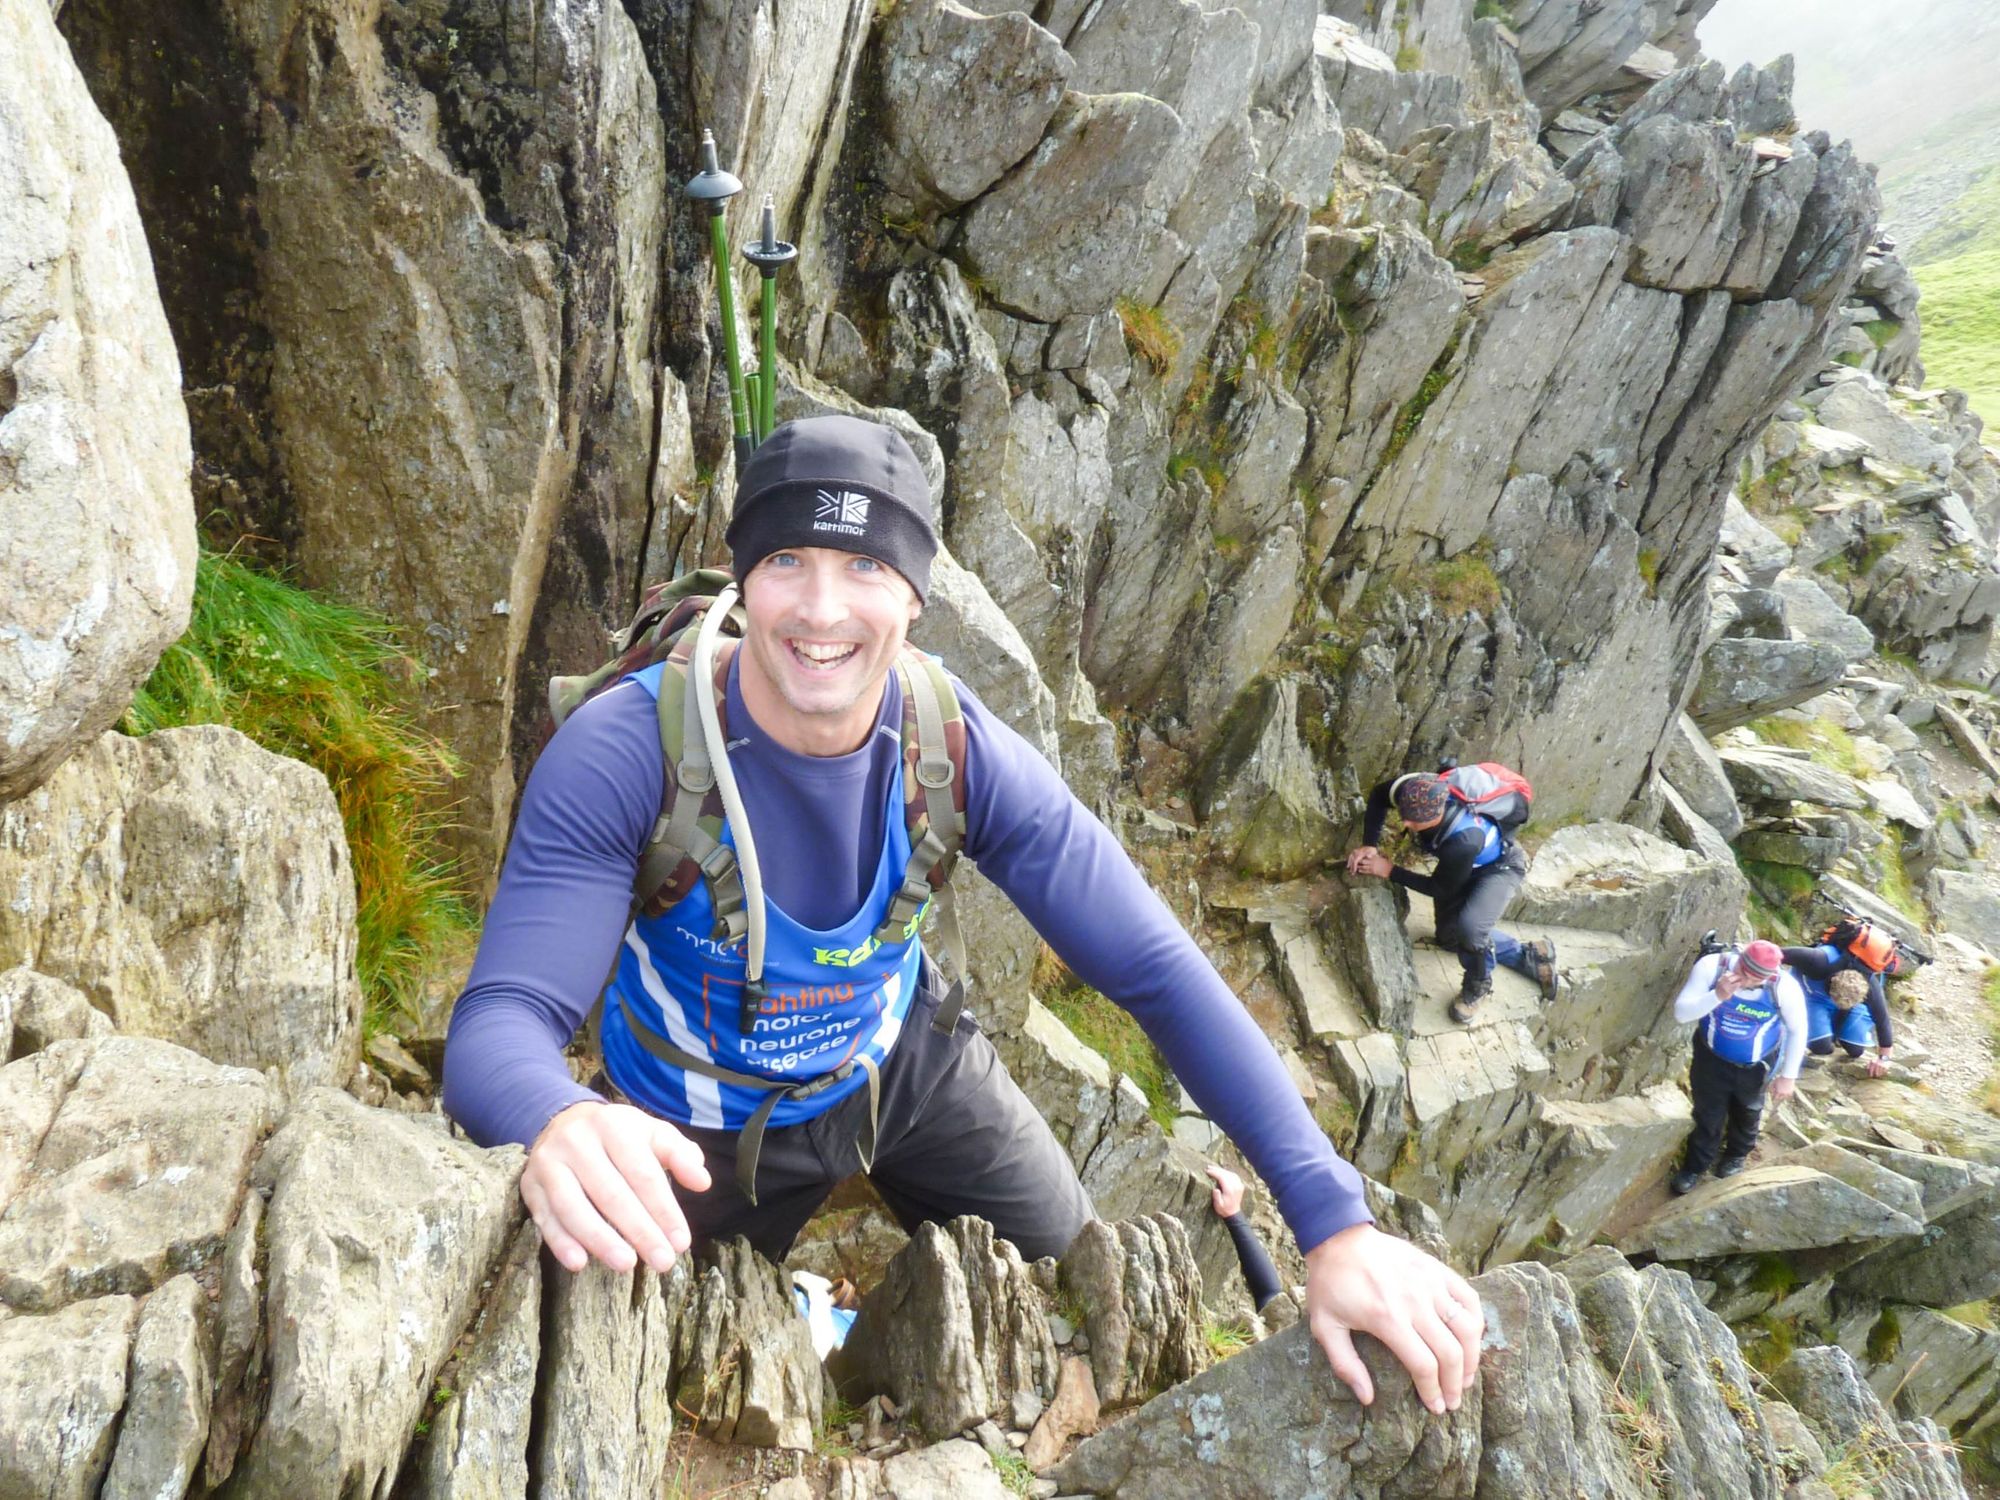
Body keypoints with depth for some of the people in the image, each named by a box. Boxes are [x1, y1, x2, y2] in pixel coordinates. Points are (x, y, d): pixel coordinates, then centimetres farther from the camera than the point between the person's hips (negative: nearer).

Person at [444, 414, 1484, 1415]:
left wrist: (1334, 1222, -34)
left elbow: (1159, 970, -26)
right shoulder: (624, 753, -33)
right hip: (711, 1126, -2)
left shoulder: (959, 752, -26)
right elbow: (500, 1023, -40)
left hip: (903, 1061, 2)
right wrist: (560, 1125, -67)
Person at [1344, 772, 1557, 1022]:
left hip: (1500, 866, -7)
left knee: (1469, 925, -32)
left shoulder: (1463, 842, -45)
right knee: (1449, 937, 12)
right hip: (1465, 866, 7)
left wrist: (1390, 872, -22)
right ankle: (1527, 957, 23)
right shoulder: (1416, 793, -32)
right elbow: (1378, 795, -7)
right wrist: (1369, 845, -14)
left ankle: (1477, 984, -3)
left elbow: (1439, 889, -26)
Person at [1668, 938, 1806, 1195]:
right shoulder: (1711, 966, -32)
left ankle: (1737, 1155, 58)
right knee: (1707, 1115, 15)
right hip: (1712, 1058, 0)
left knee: (1746, 1113, 28)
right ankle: (1694, 1166, 42)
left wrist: (1788, 1076, -7)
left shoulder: (1785, 988, -32)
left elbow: (1797, 1031, -13)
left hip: (1755, 1066, 1)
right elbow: (1681, 1012, -30)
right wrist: (1717, 996, -46)